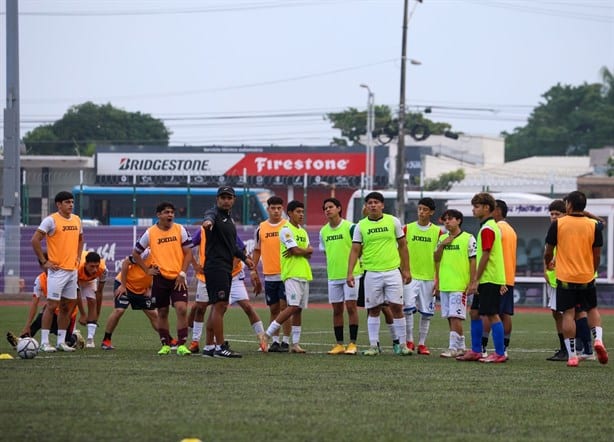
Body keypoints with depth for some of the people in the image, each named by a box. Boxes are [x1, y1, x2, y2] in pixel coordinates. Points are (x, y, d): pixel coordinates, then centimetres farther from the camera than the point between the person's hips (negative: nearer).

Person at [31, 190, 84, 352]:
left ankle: (61, 341, 16)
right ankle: (44, 342, -4)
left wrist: (78, 257, 14)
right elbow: (35, 240, -11)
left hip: (72, 270, 7)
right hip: (57, 270, -7)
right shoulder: (51, 220, -10)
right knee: (52, 305, -8)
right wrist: (44, 262, -12)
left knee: (67, 306, 9)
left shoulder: (77, 220, 11)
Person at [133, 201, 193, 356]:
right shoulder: (150, 233, 1)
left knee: (182, 309, -14)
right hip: (160, 278, 1)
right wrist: (147, 269, 3)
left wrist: (182, 274, -6)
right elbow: (136, 253, 11)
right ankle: (165, 345, 19)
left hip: (177, 278, -1)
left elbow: (188, 253, 3)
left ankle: (181, 345, -9)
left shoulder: (180, 230, 1)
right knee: (162, 312, 6)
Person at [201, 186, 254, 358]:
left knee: (220, 307, 11)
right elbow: (209, 217, -36)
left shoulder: (229, 219, 19)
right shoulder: (214, 214, -9)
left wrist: (244, 257, 28)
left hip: (226, 268, 10)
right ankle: (220, 347, -12)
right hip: (215, 266, -10)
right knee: (219, 305, -12)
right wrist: (208, 221, -58)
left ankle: (209, 346, 16)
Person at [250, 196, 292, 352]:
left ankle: (285, 341, -4)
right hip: (269, 275, 3)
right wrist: (253, 270, 8)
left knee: (284, 307, -7)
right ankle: (275, 341, 13)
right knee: (274, 309, 8)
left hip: (285, 274, -3)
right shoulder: (261, 228, 8)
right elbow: (257, 250, 15)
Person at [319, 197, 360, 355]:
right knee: (337, 310, 6)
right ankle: (339, 344, 11)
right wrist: (333, 265, 15)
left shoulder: (350, 227, -8)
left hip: (351, 274, -5)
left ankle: (352, 344, -3)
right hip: (333, 276, 5)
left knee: (351, 307, -5)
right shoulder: (323, 231, 9)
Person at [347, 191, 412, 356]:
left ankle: (402, 344, 4)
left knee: (397, 307, -3)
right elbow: (355, 250, 2)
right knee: (373, 310, 4)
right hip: (372, 273, 1)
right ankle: (373, 345, 9)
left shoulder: (393, 221, 3)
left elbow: (402, 246, 8)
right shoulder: (361, 226, 3)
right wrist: (350, 273, -8)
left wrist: (406, 270, 5)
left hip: (392, 271, 0)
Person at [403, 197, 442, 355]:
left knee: (426, 312, 3)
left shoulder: (437, 232, 4)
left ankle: (422, 344, 11)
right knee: (408, 308, -15)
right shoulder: (407, 229, 4)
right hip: (410, 276, -1)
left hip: (429, 278, 1)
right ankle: (409, 341, -4)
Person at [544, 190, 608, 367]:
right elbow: (597, 255, 3)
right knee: (592, 309, 19)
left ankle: (572, 355, -2)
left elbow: (548, 251, 1)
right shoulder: (594, 225, -1)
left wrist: (548, 263, 24)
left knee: (568, 314, 1)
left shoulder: (557, 224, -6)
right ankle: (598, 339, -4)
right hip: (587, 277, 2)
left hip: (565, 277, -2)